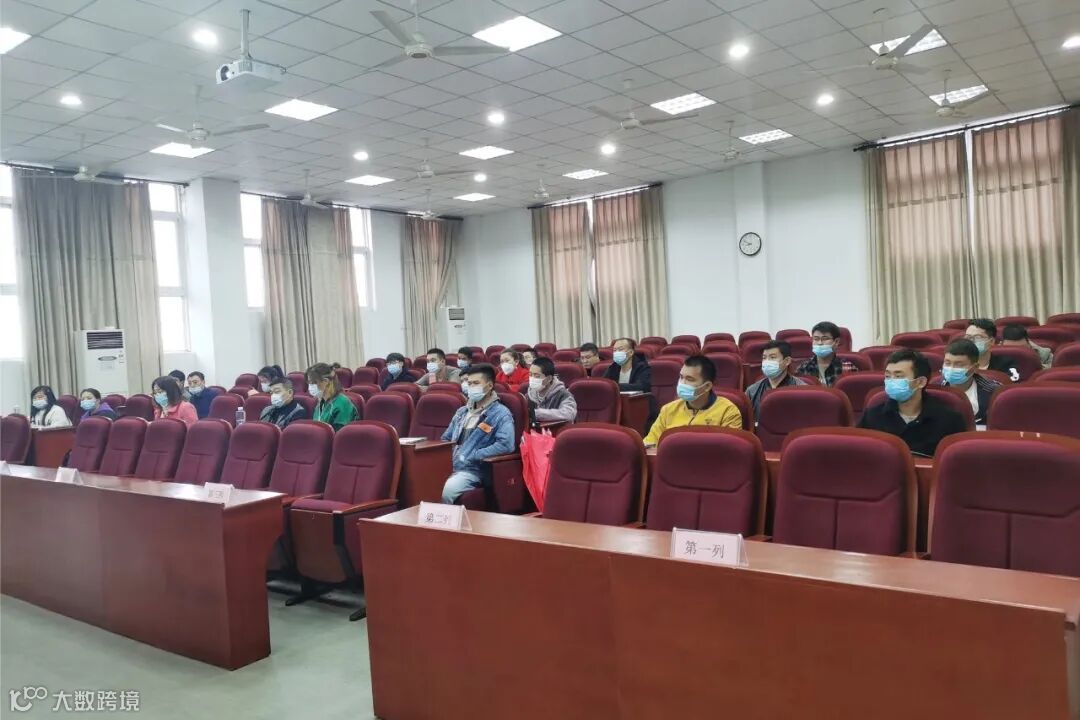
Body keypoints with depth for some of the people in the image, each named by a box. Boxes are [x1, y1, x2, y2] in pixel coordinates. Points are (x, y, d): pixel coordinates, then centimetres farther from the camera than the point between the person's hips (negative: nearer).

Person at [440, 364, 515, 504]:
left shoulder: (501, 414, -3)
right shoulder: (462, 411, 20)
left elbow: (506, 445, -19)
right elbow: (445, 439, 28)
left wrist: (470, 457, -17)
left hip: (474, 470, -6)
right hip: (448, 467, 6)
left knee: (449, 489, -34)